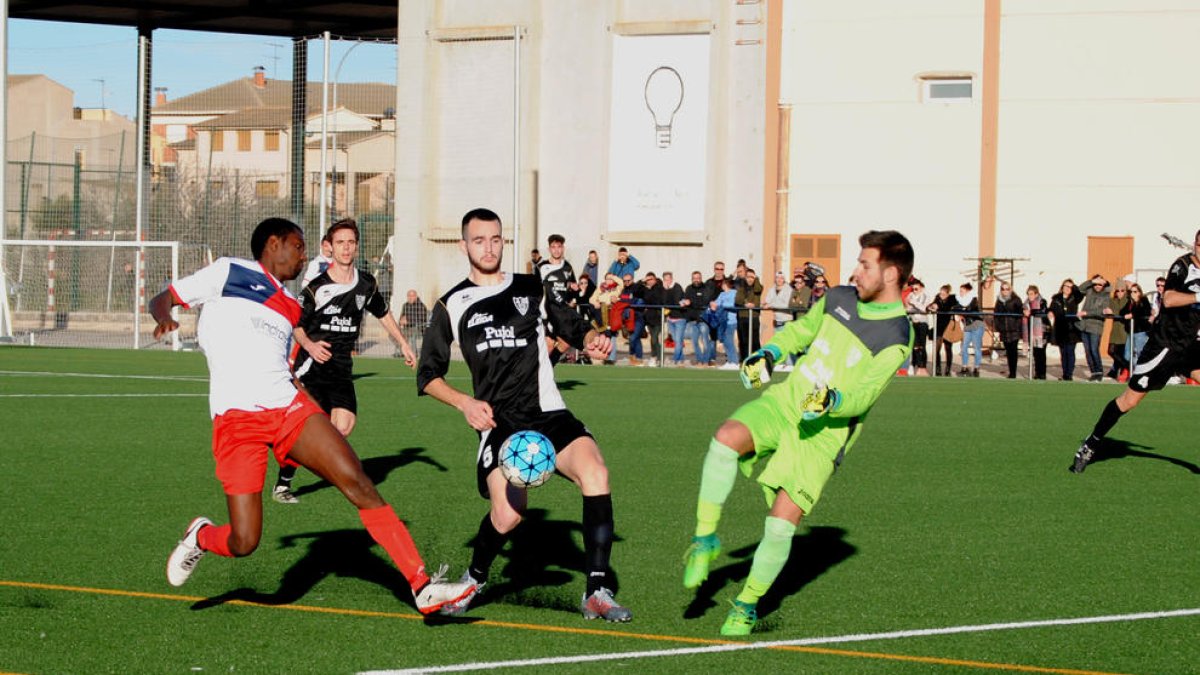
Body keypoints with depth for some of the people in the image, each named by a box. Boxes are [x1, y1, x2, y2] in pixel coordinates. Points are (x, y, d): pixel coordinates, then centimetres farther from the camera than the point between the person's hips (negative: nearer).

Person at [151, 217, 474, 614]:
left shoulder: (290, 308, 23)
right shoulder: (228, 273, 8)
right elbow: (163, 299, 9)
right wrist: (164, 317, -14)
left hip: (289, 406, 5)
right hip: (237, 418, -5)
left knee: (359, 484, -13)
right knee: (243, 543, -9)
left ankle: (422, 586, -13)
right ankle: (200, 538, 27)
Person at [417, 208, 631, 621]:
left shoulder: (531, 289, 15)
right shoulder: (452, 305, 10)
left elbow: (572, 327, 24)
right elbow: (428, 375, 11)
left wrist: (592, 340, 0)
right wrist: (464, 403, -6)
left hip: (549, 414, 2)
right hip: (499, 421, -2)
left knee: (595, 473, -28)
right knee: (508, 513, -24)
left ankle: (597, 593, -22)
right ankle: (473, 582, 10)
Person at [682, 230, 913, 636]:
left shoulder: (896, 337, -11)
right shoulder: (838, 299, 6)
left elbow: (864, 395, -17)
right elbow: (801, 329, 24)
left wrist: (832, 401, -36)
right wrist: (769, 353, 7)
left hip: (824, 432, -4)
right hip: (783, 402, 4)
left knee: (782, 523, -11)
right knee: (727, 437, -28)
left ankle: (747, 606, 11)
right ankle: (705, 539, -17)